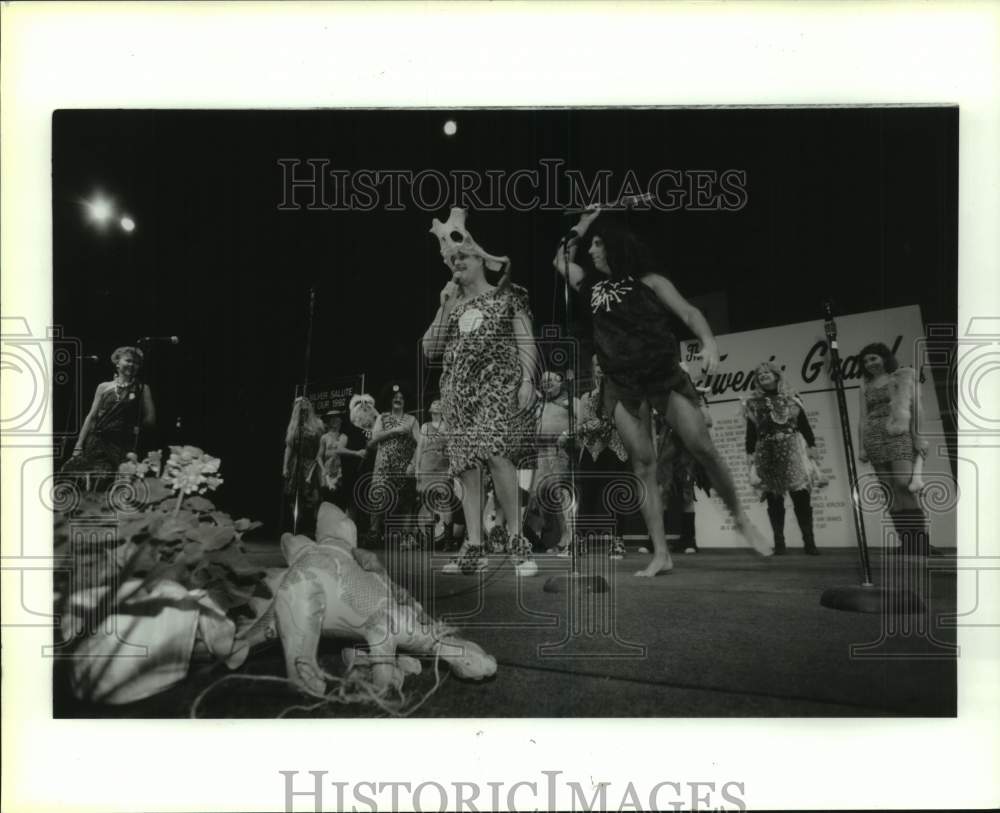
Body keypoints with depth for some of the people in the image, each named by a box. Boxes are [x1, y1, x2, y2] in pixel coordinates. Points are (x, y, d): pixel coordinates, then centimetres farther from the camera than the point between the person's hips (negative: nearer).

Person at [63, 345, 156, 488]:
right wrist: (78, 445, 5)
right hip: (98, 441, 2)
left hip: (123, 444, -2)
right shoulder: (104, 387, 12)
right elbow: (91, 416, 10)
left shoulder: (142, 389, 8)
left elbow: (150, 420, 7)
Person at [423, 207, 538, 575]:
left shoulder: (507, 296, 7)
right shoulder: (451, 304, 18)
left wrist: (527, 380, -14)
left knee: (496, 454, -22)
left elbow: (526, 343, 1)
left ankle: (515, 537, -12)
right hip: (458, 393, 5)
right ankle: (474, 548, -2)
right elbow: (430, 349, 13)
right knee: (467, 466, -2)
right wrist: (445, 307, 6)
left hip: (497, 387, -4)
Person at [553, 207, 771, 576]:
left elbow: (688, 312, -7)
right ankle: (660, 554, -3)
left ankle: (740, 517, 11)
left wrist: (708, 341, -26)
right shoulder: (593, 286, 16)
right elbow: (560, 261, 28)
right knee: (643, 465, -3)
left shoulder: (649, 281, 4)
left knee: (704, 450, -10)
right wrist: (582, 224, 22)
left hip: (665, 375, -3)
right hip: (623, 385, 3)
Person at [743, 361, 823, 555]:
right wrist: (750, 453, 1)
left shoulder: (791, 399, 10)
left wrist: (812, 445, 1)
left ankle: (809, 541, -2)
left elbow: (804, 425, 9)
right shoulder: (753, 403, 10)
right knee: (774, 499, 2)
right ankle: (779, 542, 6)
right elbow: (751, 432, 8)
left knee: (801, 495, -6)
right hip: (766, 454, 1)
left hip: (791, 451, 0)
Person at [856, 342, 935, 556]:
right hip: (874, 440, 4)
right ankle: (907, 542, -2)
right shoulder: (866, 386, 20)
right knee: (892, 492, -2)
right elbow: (863, 419, 17)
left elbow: (915, 408, 1)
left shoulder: (904, 376, 9)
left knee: (904, 484, -19)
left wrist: (919, 437, -10)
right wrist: (861, 448, 9)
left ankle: (921, 540, -15)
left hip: (901, 436, -4)